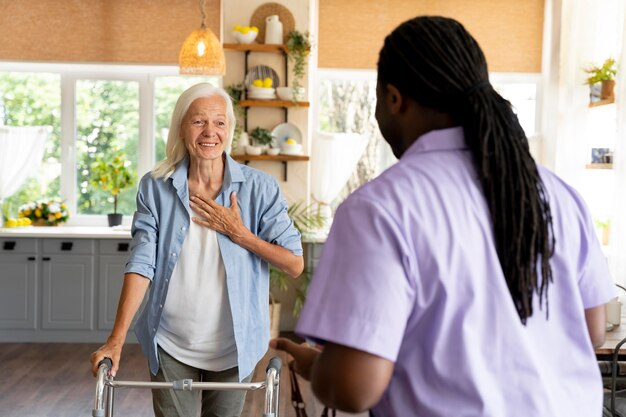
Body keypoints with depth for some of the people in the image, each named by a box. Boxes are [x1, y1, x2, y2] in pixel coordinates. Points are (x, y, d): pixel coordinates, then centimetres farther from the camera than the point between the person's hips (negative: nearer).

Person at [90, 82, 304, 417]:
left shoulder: (259, 188, -8)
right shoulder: (155, 188, -5)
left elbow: (295, 264, -8)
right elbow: (141, 264, -9)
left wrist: (238, 233, -18)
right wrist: (116, 340, -16)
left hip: (233, 347, 0)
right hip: (171, 346, 0)